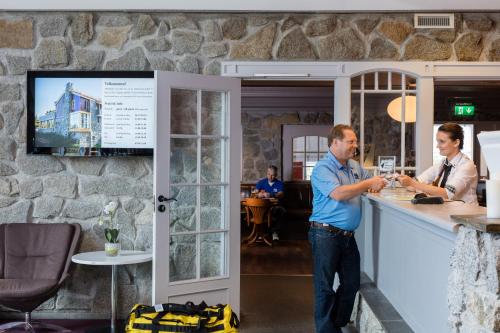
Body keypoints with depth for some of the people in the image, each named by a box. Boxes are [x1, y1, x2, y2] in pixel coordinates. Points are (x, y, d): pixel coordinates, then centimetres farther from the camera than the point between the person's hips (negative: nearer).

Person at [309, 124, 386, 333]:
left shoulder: (355, 166, 13)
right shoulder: (323, 168, -12)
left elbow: (369, 182, 27)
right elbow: (338, 193, -25)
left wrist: (377, 184, 4)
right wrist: (369, 184, -20)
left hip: (348, 235, 8)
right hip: (326, 235, -8)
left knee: (352, 283, 13)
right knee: (325, 286, 2)